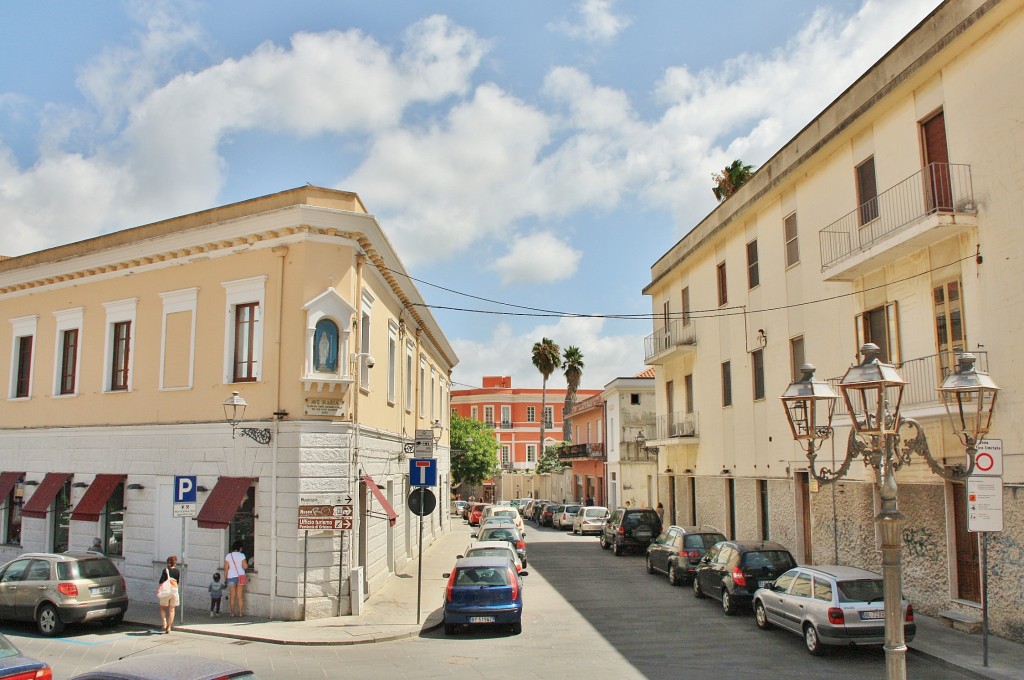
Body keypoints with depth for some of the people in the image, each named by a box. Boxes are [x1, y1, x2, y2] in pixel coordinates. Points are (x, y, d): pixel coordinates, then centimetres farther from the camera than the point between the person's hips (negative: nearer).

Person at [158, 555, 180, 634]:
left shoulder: (166, 570, -6)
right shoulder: (177, 571, 2)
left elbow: (161, 581, -11)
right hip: (175, 590, 2)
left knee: (162, 608, 14)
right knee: (171, 610, 10)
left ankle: (164, 623, -6)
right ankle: (169, 627, 8)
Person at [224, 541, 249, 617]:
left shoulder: (228, 556, 0)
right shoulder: (241, 555, -5)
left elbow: (226, 568, -1)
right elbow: (245, 566, -8)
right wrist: (247, 564, 13)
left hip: (231, 577, 1)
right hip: (240, 576, -1)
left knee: (232, 596, 9)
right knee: (240, 596, 7)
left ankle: (232, 613, 11)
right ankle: (240, 613, 8)